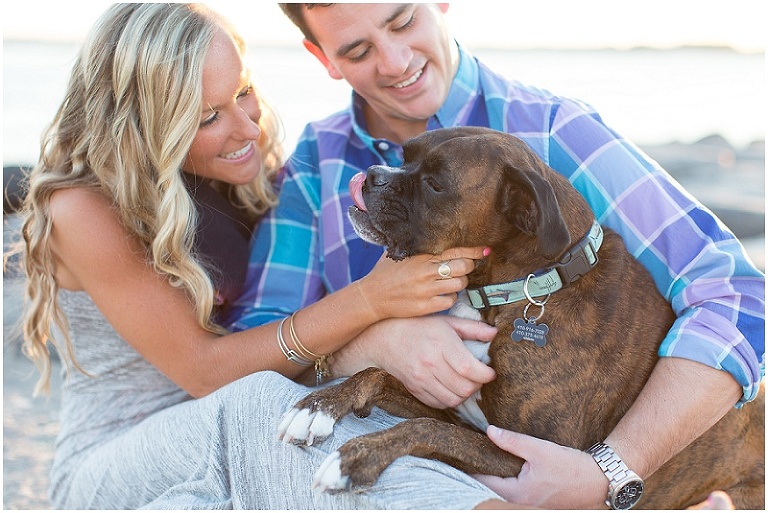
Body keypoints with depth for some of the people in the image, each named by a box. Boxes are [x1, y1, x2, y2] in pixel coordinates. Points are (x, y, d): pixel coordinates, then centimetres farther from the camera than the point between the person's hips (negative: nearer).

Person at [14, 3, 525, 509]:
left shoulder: (255, 173, 2)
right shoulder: (83, 210, -16)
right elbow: (204, 370, -20)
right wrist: (369, 300, -30)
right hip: (114, 467, -4)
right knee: (257, 405, -37)